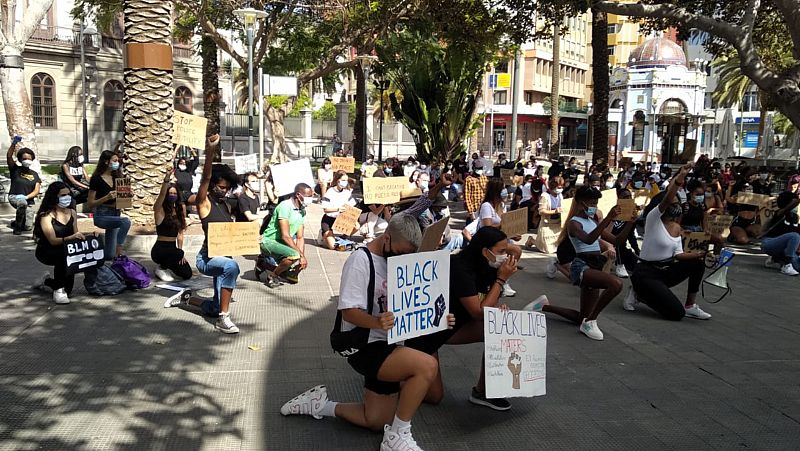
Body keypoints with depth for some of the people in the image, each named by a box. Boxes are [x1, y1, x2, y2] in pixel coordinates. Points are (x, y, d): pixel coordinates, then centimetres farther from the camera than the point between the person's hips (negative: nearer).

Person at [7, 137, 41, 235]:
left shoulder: (34, 174, 6)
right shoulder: (15, 170, 0)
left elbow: (37, 191, -2)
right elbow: (9, 157, -16)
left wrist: (26, 197, -19)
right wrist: (14, 144, -30)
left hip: (29, 202, 2)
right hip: (14, 197, -2)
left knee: (28, 227, -11)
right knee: (22, 203, -39)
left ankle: (16, 222, 27)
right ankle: (17, 226, -15)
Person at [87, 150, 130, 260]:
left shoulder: (116, 177, 5)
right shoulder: (96, 179, -10)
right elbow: (90, 204, -10)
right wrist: (106, 197, -23)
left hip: (115, 214, 6)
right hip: (102, 216, -6)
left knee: (109, 255, 4)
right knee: (126, 222, -36)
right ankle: (119, 254, -27)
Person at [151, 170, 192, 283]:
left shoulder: (180, 209, 7)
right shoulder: (160, 210, -7)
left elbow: (180, 233, 8)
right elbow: (161, 195, -29)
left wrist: (180, 251, 2)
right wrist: (166, 180, -46)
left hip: (173, 248, 5)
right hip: (160, 249, -5)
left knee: (187, 274, -5)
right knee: (178, 253, -35)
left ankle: (167, 265, 22)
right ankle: (161, 269, -5)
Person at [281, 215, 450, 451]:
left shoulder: (398, 260, 7)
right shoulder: (361, 260, -17)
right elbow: (349, 312, -22)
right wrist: (376, 322, -41)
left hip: (387, 346, 9)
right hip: (365, 347, -9)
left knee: (377, 421, 15)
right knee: (427, 365, -29)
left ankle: (321, 404, 31)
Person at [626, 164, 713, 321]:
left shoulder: (677, 227, 10)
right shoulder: (653, 218, -12)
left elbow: (678, 254, 6)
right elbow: (667, 199, -30)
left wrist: (697, 254, -10)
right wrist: (680, 177, -38)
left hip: (666, 270, 8)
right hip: (646, 273, -8)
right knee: (677, 313, -17)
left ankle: (690, 306, 8)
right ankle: (638, 294, 5)